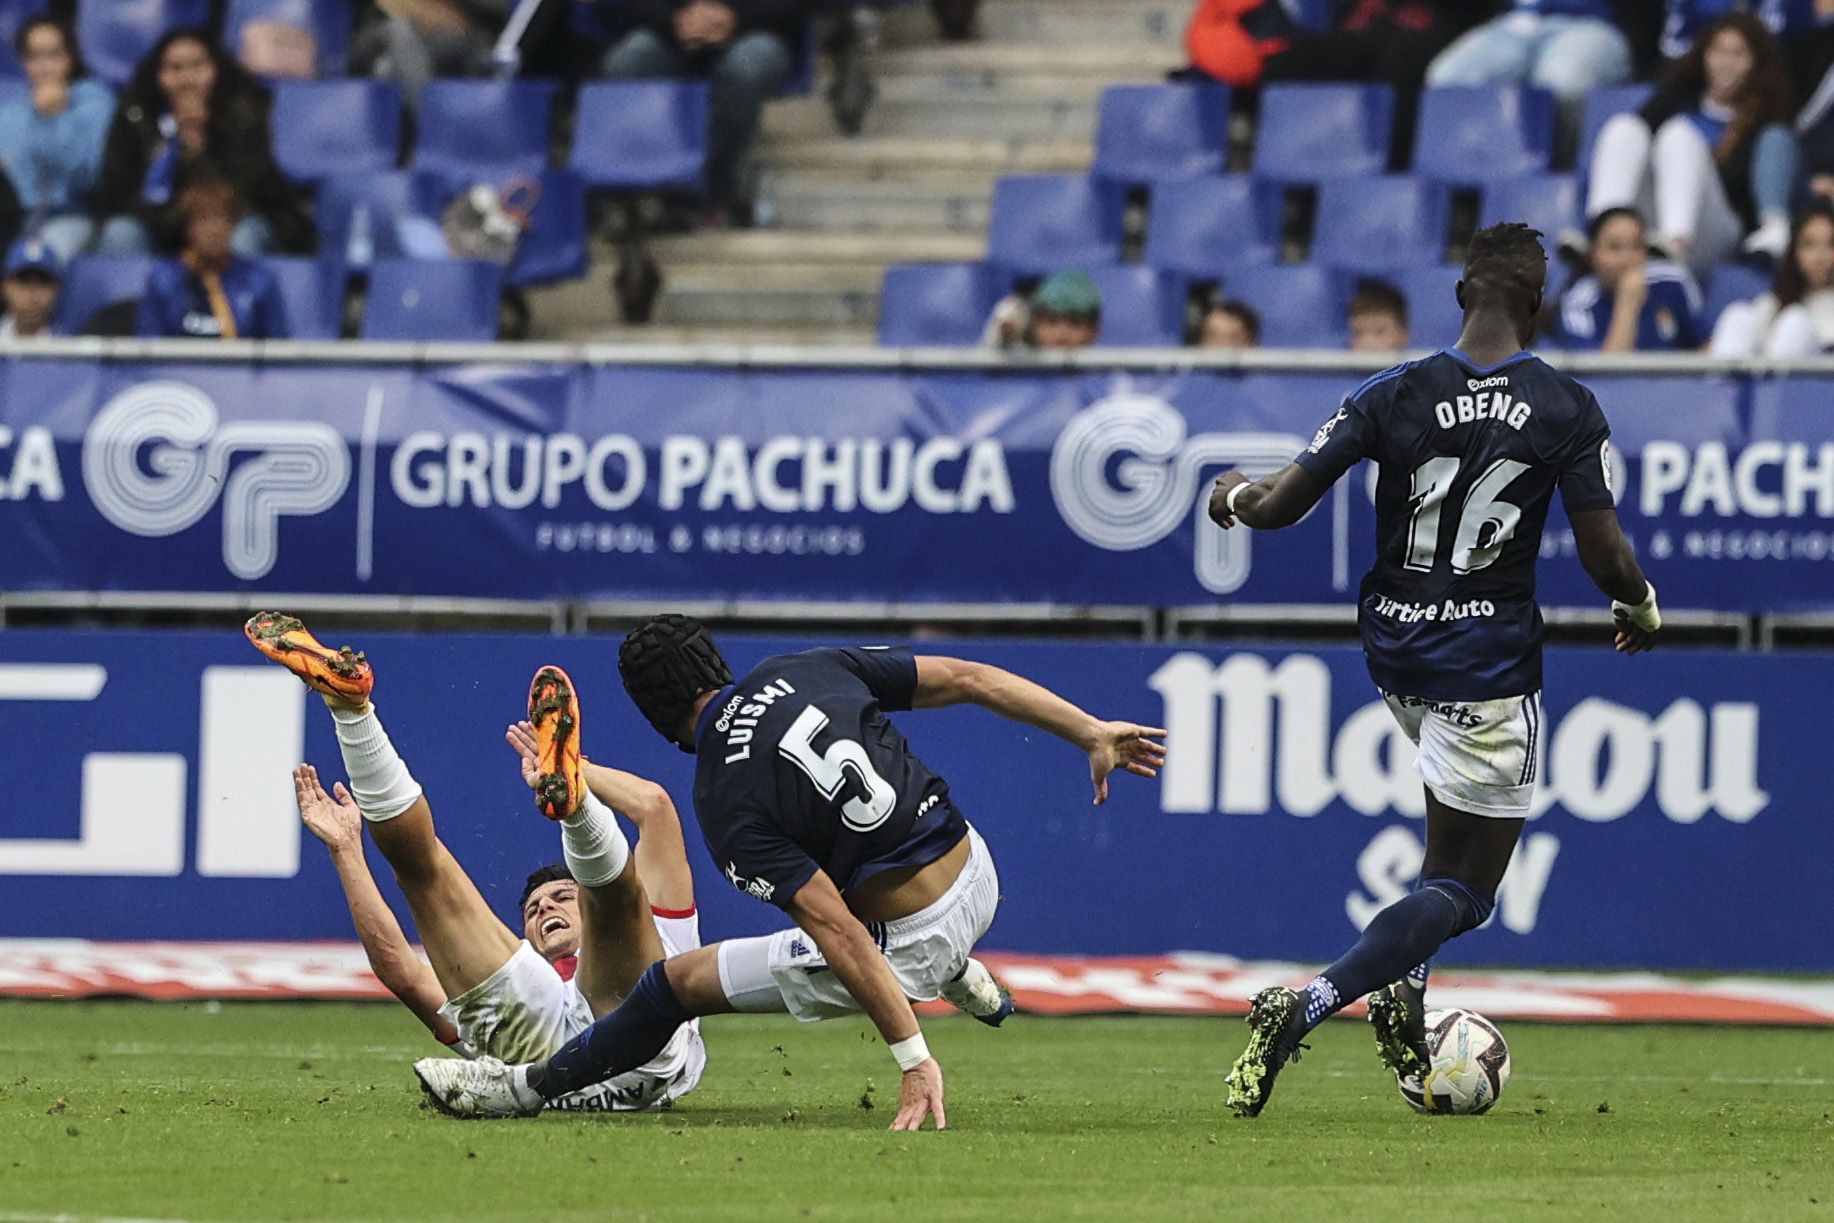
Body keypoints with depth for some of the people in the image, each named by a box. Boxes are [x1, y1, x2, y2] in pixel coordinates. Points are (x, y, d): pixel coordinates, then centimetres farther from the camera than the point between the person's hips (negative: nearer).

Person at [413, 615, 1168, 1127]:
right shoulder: (805, 671, 0)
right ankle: (957, 977, 34)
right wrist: (1093, 733, 3)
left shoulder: (726, 805, -16)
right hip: (978, 874, 7)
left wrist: (913, 1057, -22)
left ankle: (530, 1087, 20)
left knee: (679, 981, 6)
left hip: (909, 943, -6)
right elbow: (969, 679, -2)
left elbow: (839, 934, -22)